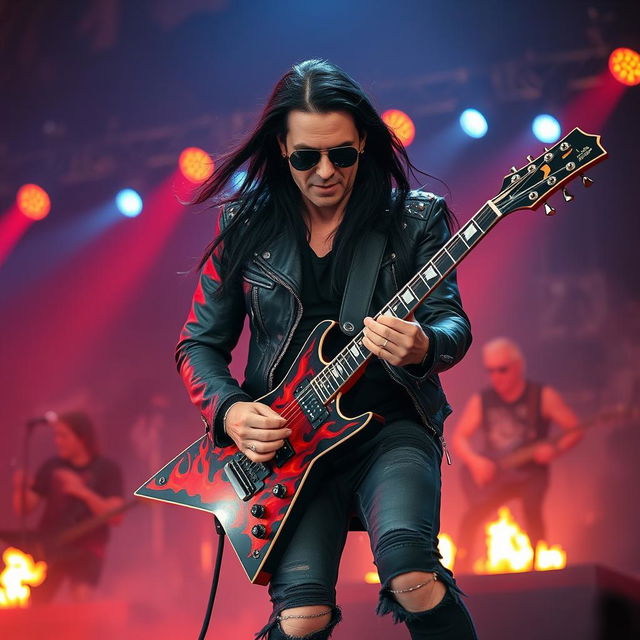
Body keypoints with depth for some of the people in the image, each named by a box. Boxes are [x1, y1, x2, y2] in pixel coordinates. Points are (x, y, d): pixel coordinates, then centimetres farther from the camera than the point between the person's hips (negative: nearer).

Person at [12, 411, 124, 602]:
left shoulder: (107, 469, -5)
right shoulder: (51, 467, 5)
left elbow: (115, 516, -15)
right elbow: (24, 509, 5)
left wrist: (83, 492, -27)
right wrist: (20, 488, -17)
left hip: (87, 551, -4)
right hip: (48, 548, 4)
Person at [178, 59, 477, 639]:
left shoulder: (414, 218, 3)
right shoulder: (245, 227, 6)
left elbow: (452, 323, 0)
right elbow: (199, 344, 11)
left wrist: (423, 347, -25)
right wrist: (229, 411, -9)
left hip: (390, 422, 0)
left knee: (410, 572, -30)